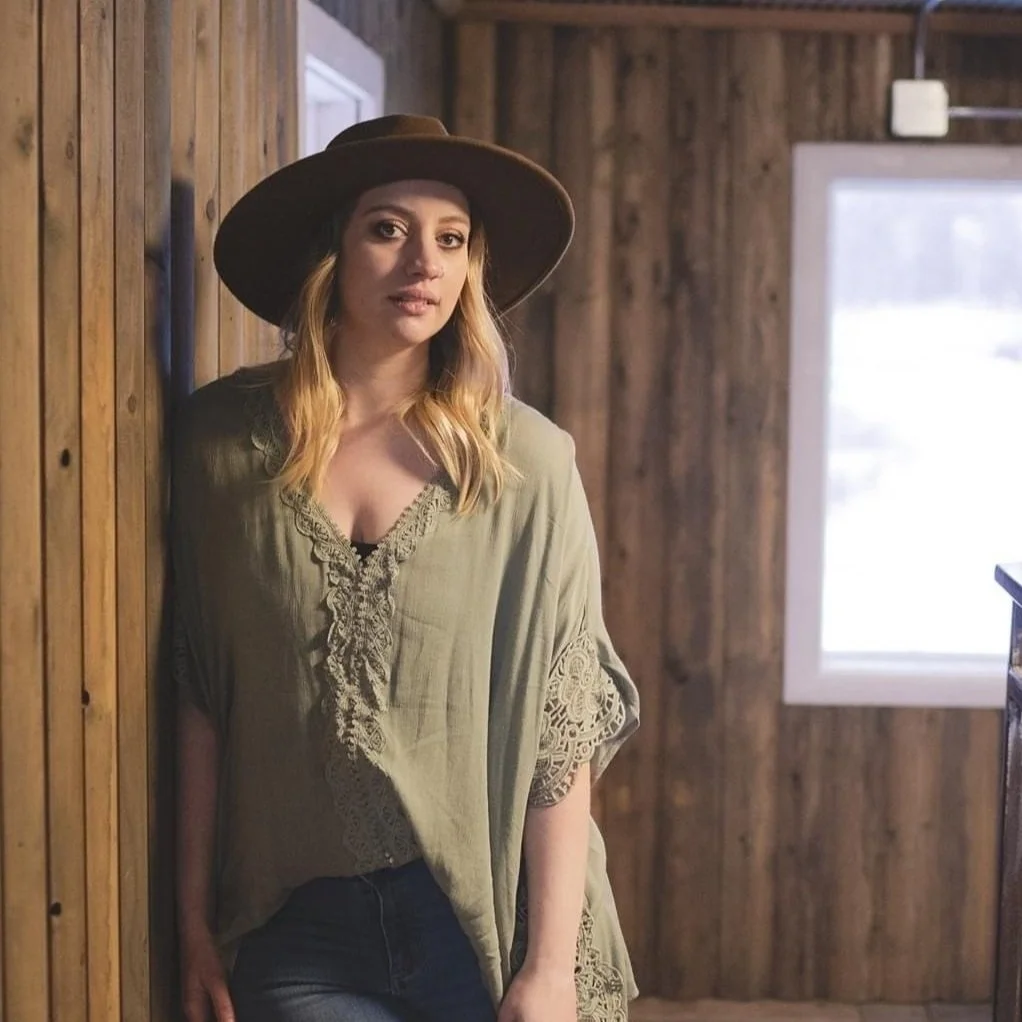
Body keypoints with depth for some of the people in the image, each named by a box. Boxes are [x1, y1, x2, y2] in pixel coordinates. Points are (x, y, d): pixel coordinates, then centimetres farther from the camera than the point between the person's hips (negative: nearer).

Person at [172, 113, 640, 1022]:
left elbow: (563, 720, -6)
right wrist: (195, 917, 3)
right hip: (297, 930, 1)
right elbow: (197, 696, 2)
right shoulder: (223, 436, -2)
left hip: (478, 916, 0)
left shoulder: (526, 460, -7)